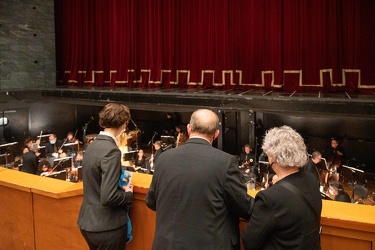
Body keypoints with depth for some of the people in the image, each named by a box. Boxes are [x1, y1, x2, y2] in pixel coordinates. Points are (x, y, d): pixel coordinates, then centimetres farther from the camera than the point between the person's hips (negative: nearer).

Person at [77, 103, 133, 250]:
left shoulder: (92, 146, 5)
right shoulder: (111, 151, -21)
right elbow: (108, 197, -26)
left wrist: (121, 187, 10)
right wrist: (128, 194, -8)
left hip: (88, 221, 8)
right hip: (107, 226, -8)